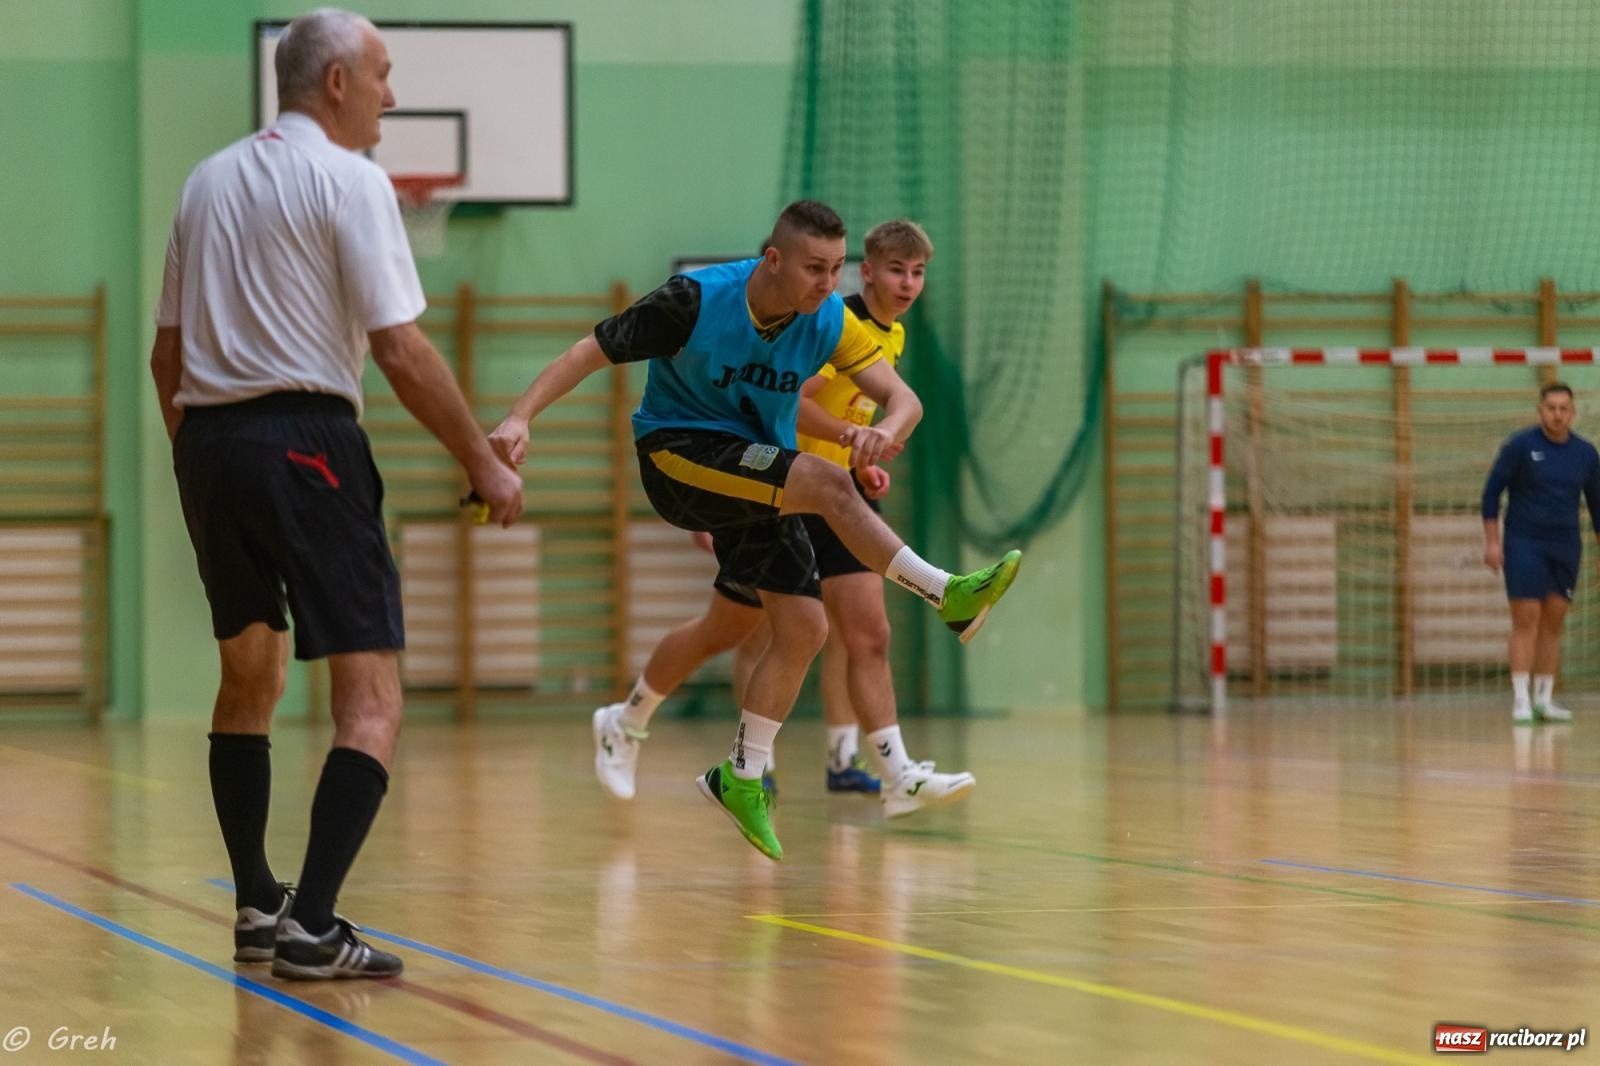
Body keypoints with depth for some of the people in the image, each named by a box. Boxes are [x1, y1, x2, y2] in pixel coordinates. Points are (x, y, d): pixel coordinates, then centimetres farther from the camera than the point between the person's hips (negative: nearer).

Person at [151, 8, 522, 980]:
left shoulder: (210, 181, 15)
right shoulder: (348, 179, -6)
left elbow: (167, 351, 17)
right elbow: (401, 350, -12)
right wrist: (484, 462, -5)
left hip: (206, 441, 8)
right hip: (305, 441, -8)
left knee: (250, 679, 21)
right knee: (372, 699, -6)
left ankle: (257, 909, 23)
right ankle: (310, 927, -17)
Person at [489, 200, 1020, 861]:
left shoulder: (828, 320, -9)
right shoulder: (696, 300, -22)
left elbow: (902, 397, -12)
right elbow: (593, 350, -17)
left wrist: (886, 430, -37)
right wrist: (521, 417, -30)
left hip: (758, 477, 6)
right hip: (677, 453, -6)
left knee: (804, 629, -2)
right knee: (825, 482, -28)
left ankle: (743, 776, 10)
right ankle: (946, 594, -21)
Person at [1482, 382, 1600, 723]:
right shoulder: (1520, 445, -6)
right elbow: (1492, 491, -3)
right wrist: (1491, 541, -9)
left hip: (1565, 547, 4)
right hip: (1524, 544, -3)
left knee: (1553, 623, 4)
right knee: (1526, 619, -9)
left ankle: (1544, 699, 10)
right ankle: (1521, 700, -10)